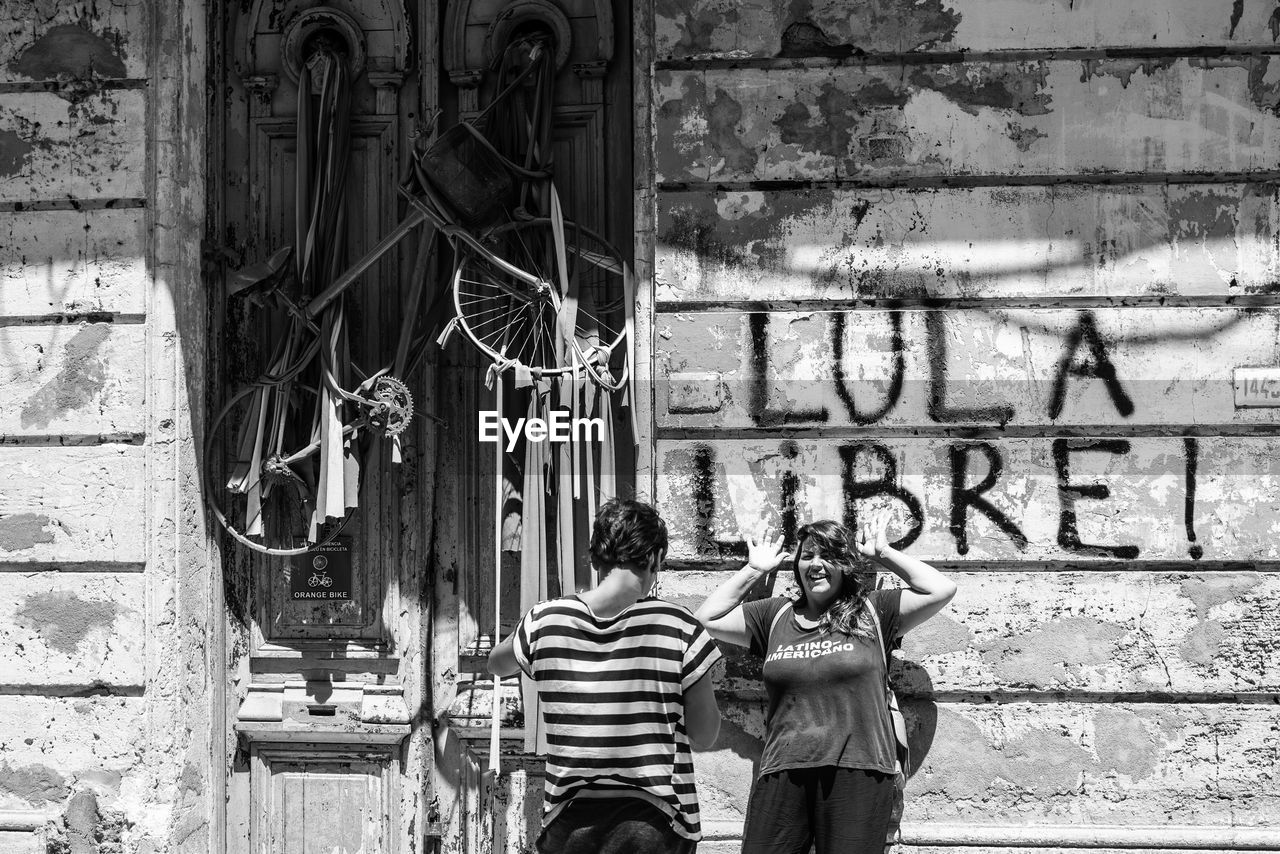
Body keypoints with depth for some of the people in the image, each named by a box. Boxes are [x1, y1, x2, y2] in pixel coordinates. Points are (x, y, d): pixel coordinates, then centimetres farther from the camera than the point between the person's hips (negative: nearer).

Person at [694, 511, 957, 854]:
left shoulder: (872, 611, 8)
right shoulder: (776, 616, 16)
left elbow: (941, 590, 1)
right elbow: (708, 617, 15)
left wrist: (883, 553, 7)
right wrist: (754, 570, 15)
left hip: (856, 774, -2)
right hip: (782, 774, 3)